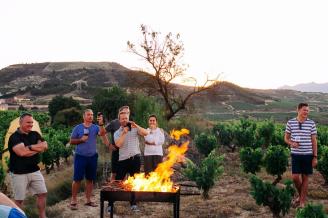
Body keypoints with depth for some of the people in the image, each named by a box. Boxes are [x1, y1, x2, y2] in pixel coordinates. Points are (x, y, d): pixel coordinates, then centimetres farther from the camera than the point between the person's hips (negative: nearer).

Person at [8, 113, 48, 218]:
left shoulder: (35, 134, 7)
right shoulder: (14, 137, -12)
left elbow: (45, 146, -5)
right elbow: (22, 152, -26)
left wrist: (30, 147, -19)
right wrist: (37, 148, -11)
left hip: (35, 171, 6)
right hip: (19, 173, -6)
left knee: (42, 193, 10)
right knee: (19, 199, 3)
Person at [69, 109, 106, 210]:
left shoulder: (96, 127, 2)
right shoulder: (78, 128, 0)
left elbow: (102, 133, -18)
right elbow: (71, 141, 2)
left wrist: (101, 124, -34)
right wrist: (81, 139, -14)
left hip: (92, 156, 2)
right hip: (80, 156, -2)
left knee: (90, 179, 9)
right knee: (77, 178, -1)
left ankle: (88, 200, 19)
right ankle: (73, 200, 8)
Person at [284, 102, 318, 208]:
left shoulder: (311, 123, -2)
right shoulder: (290, 122, -1)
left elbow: (314, 141, 1)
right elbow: (286, 138, 8)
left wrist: (315, 157, -1)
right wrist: (291, 143, -15)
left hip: (308, 155, 0)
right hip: (295, 154, 0)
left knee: (305, 177, 6)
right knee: (295, 177, -2)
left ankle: (302, 201, 17)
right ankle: (300, 194, 27)